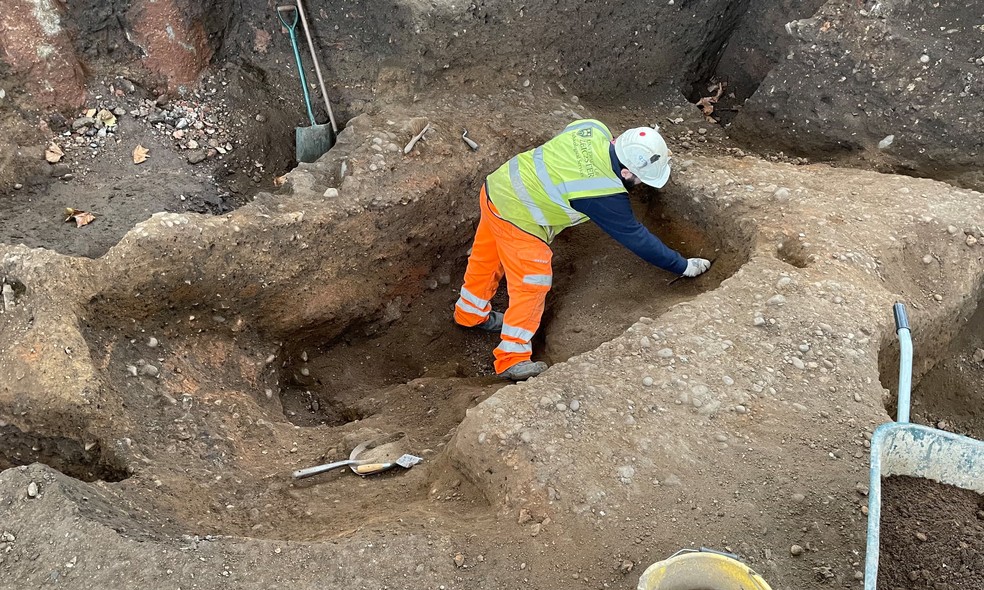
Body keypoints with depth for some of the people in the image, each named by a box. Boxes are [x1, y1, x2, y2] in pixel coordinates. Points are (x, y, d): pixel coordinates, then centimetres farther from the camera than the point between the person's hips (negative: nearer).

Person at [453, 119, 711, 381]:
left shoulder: (593, 128, -10)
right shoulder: (605, 195, -26)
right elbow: (637, 238, -16)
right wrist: (683, 265, -6)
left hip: (498, 185, 9)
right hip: (517, 220, -9)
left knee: (486, 259, 27)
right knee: (532, 286, 3)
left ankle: (471, 313, 51)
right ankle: (512, 360, 14)